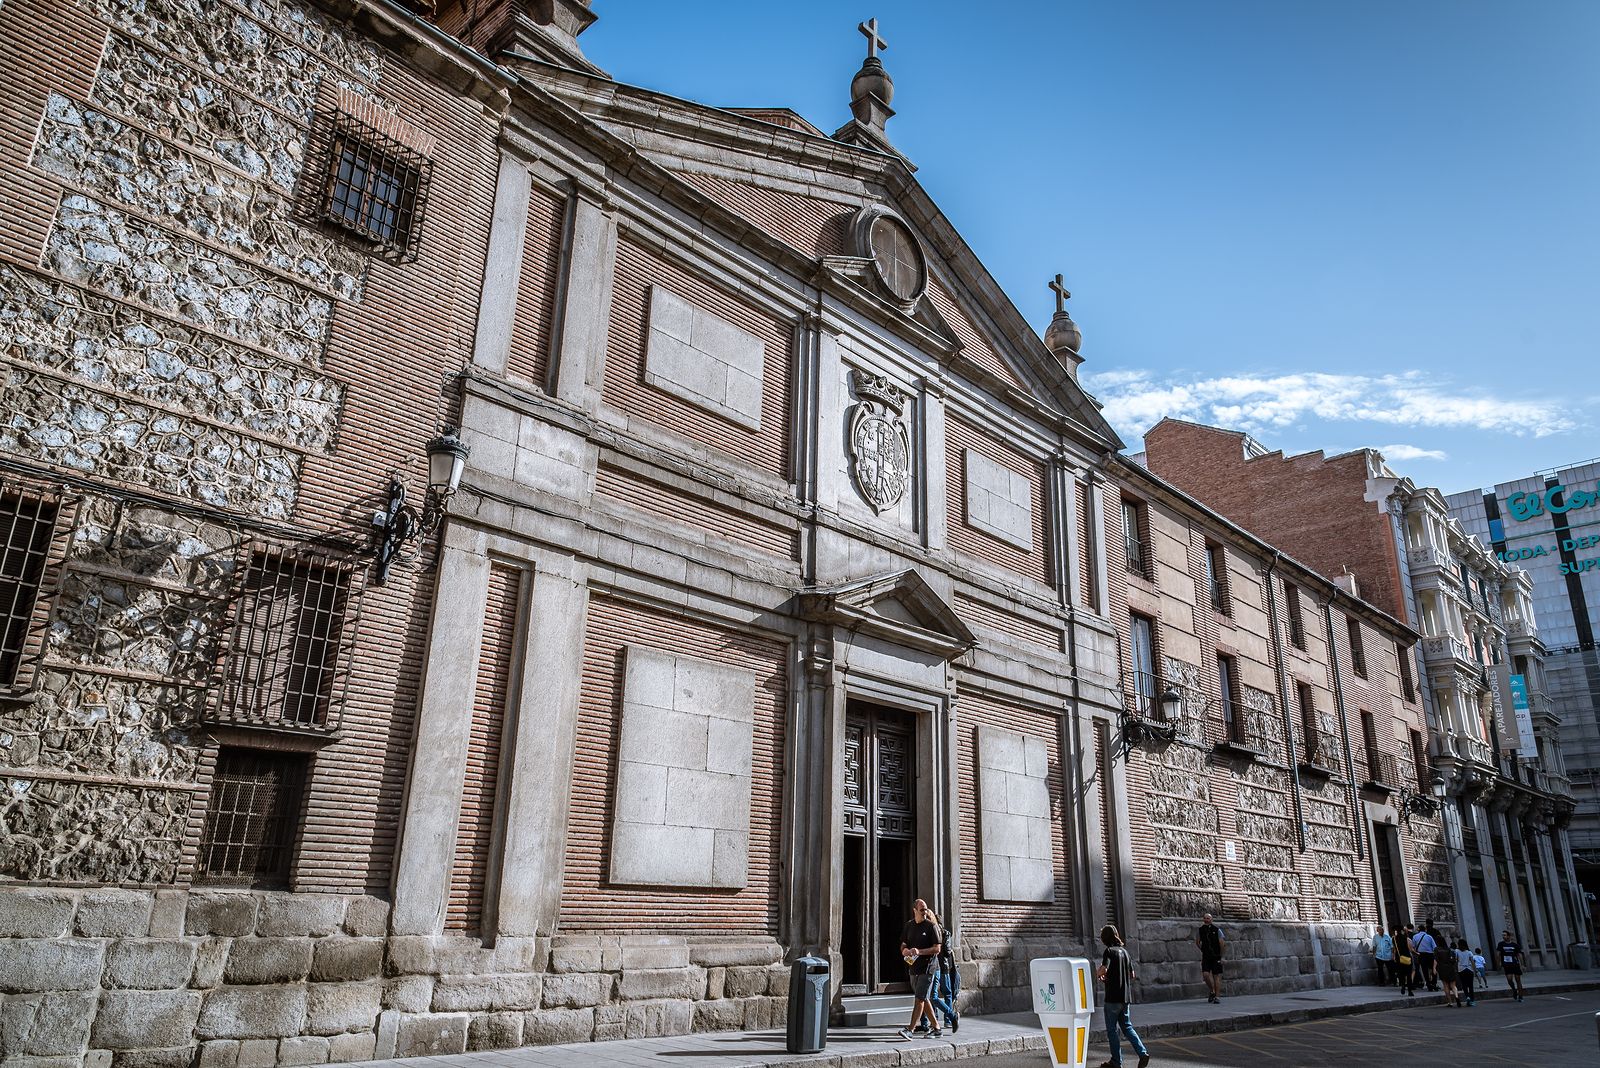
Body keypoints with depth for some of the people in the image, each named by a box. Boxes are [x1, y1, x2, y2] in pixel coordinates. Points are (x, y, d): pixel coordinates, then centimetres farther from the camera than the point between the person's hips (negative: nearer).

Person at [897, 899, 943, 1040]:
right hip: (913, 967, 7)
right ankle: (936, 1027, 23)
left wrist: (920, 952, -22)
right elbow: (903, 945, 17)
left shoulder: (931, 926, -6)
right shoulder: (909, 926, 11)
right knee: (923, 999, 12)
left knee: (919, 999, -10)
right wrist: (906, 951, -6)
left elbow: (937, 948, -11)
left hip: (927, 967, -7)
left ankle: (910, 1030, -13)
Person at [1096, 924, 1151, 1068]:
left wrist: (1098, 974, -6)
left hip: (1113, 997, -7)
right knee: (1127, 1026, 17)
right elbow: (1132, 974, 17)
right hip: (1125, 996, 7)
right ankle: (1143, 1053, 4)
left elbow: (1103, 969, -29)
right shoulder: (1124, 950, 9)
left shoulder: (1109, 951, -13)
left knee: (1112, 1030, 5)